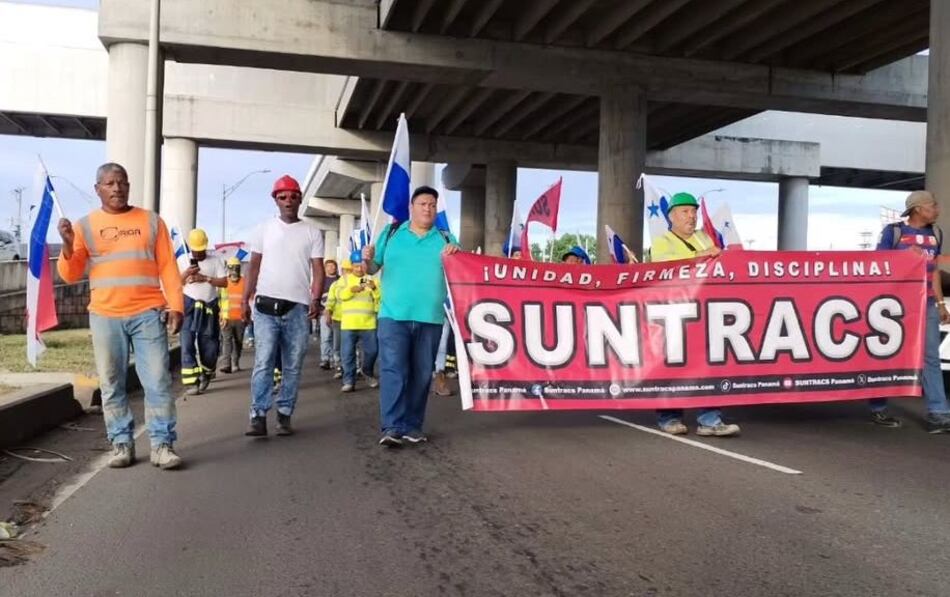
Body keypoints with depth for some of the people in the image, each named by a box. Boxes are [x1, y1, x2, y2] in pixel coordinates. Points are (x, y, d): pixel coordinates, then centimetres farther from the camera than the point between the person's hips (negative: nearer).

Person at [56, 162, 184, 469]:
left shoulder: (151, 221, 8)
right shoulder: (85, 225, 8)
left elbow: (168, 267, 5)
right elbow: (71, 275, 8)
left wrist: (176, 305, -4)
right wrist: (68, 245, -10)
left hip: (147, 314, -1)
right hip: (105, 316, 1)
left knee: (158, 381, -4)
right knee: (112, 385, 6)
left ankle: (162, 444, 1)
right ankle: (121, 443, 16)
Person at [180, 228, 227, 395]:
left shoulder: (215, 261, 4)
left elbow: (224, 282, -3)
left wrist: (205, 278, -14)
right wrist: (185, 274, -12)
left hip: (209, 308, 0)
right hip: (189, 306, 0)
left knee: (209, 346, 5)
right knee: (187, 346, -9)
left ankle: (206, 373, 31)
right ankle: (191, 383, -9)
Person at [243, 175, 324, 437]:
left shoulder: (312, 233, 7)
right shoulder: (263, 229, 8)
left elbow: (318, 270, 3)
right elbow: (254, 267, 10)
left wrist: (315, 299, -12)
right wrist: (245, 300, 3)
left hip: (298, 307, 1)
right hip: (266, 306, -1)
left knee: (292, 367, 5)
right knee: (263, 362, -6)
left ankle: (285, 415, 13)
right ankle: (258, 416, -6)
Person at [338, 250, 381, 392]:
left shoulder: (372, 279, 12)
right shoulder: (345, 278, 10)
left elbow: (380, 298, 2)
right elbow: (341, 295, -6)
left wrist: (375, 289, -18)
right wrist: (351, 290, -26)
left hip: (368, 323, 1)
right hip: (348, 323, -1)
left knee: (371, 351, 4)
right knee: (348, 353, -2)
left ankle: (367, 373, 28)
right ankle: (349, 381, 4)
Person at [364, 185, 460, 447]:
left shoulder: (445, 238, 11)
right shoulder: (391, 232, 10)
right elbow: (373, 268, 10)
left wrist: (456, 253, -15)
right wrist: (367, 259, -12)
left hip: (430, 318, 2)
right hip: (393, 315, -2)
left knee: (422, 373, 7)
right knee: (393, 370, -10)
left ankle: (412, 426, 16)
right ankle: (392, 427, -10)